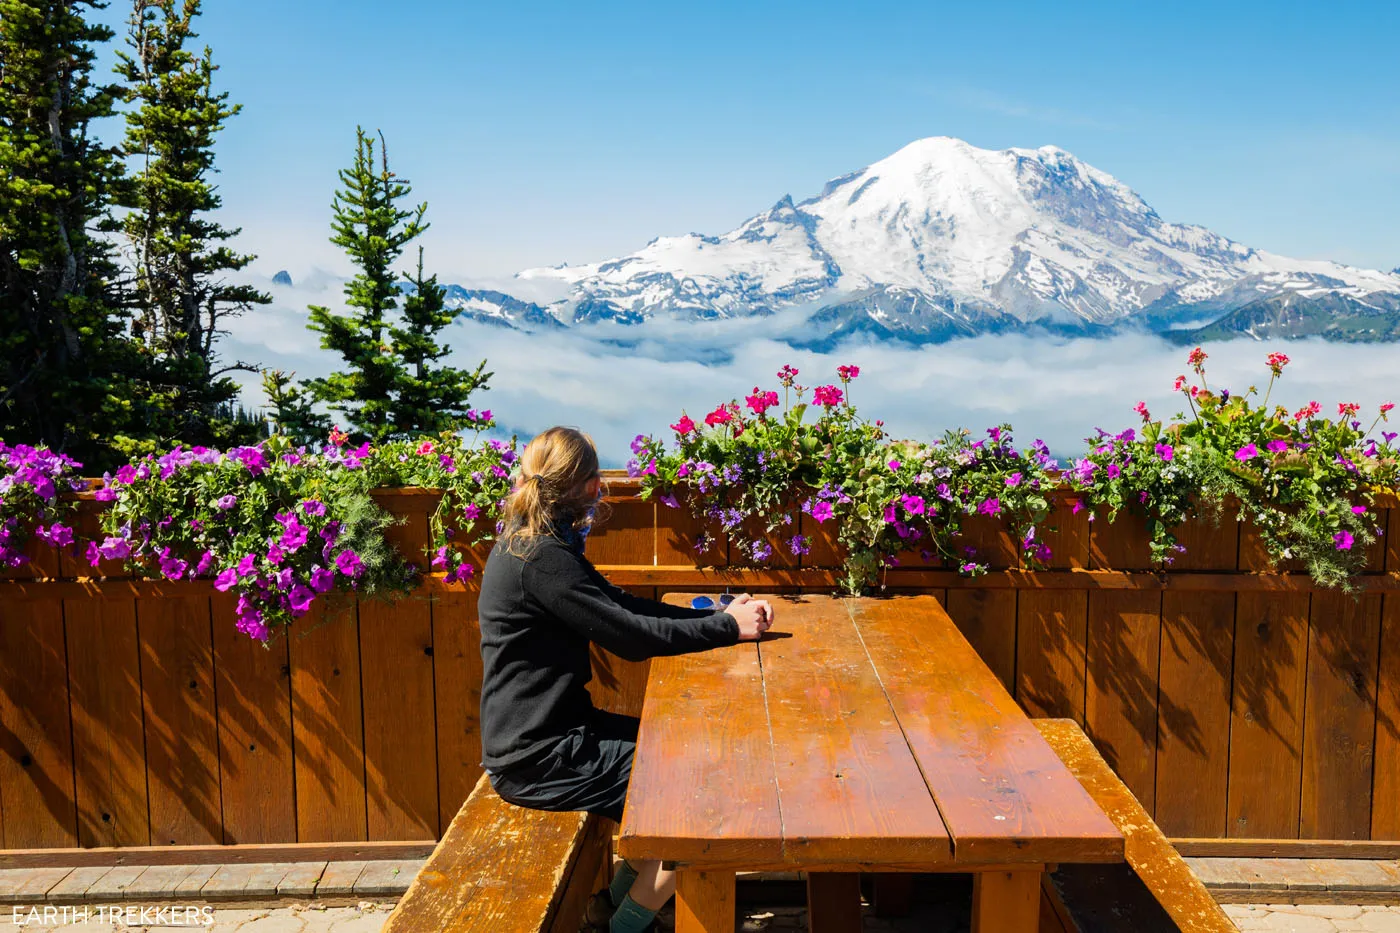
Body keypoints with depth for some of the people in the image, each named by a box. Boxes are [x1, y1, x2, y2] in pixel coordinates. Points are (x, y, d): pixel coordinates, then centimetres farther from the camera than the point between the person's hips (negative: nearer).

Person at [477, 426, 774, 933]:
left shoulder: (535, 545, 9)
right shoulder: (541, 558, -22)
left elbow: (621, 605, 8)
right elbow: (629, 635, -22)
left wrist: (720, 615, 0)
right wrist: (727, 627, -12)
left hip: (547, 730, 10)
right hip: (537, 759, -10)